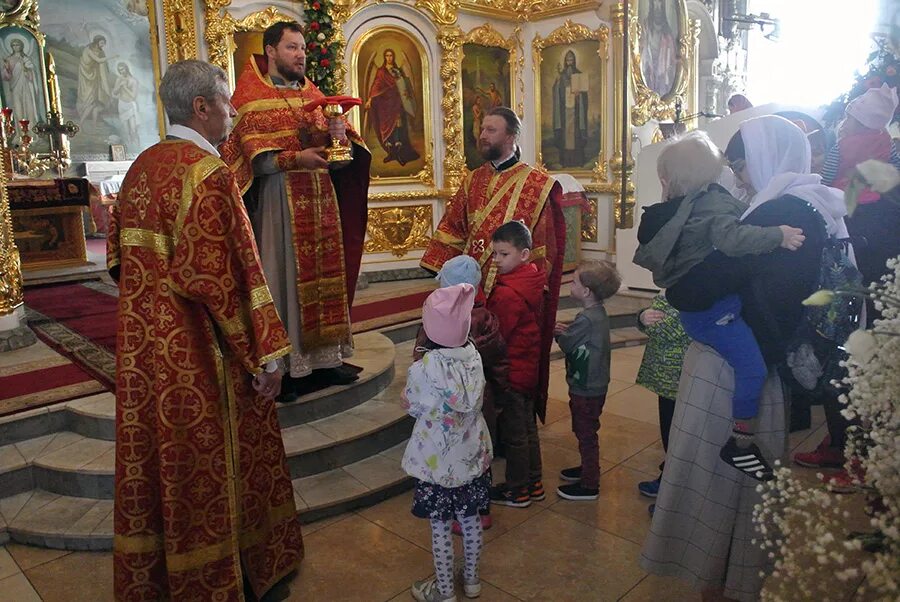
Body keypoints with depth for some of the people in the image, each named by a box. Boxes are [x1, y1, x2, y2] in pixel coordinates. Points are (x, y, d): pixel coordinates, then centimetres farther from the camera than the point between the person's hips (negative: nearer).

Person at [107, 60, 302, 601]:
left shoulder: (142, 167, 8)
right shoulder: (209, 172, -18)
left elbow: (121, 258, 14)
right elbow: (226, 276, -23)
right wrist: (265, 353, -18)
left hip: (146, 350, 8)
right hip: (199, 358, -8)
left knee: (156, 458, 20)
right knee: (207, 465, 8)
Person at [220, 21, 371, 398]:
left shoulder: (313, 95, 16)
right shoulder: (252, 97, -2)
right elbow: (256, 161, -11)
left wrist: (338, 135, -9)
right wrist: (295, 159, -24)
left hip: (321, 200, 6)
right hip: (279, 202, -6)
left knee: (323, 274, 7)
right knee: (284, 275, -3)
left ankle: (323, 357, 16)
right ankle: (283, 366, 6)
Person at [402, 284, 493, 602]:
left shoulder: (423, 369, -25)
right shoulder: (474, 356, -10)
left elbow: (413, 408, -7)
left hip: (438, 460, -5)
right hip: (473, 453, 5)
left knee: (440, 527, 13)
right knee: (470, 518, 22)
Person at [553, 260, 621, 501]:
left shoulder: (586, 319, -27)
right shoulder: (598, 312, 3)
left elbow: (567, 344, -15)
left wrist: (558, 332, 3)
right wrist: (567, 330, -4)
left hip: (586, 388, -9)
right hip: (594, 384, 9)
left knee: (586, 434, 4)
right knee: (584, 431, 24)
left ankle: (589, 485, 17)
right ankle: (588, 468, 41)